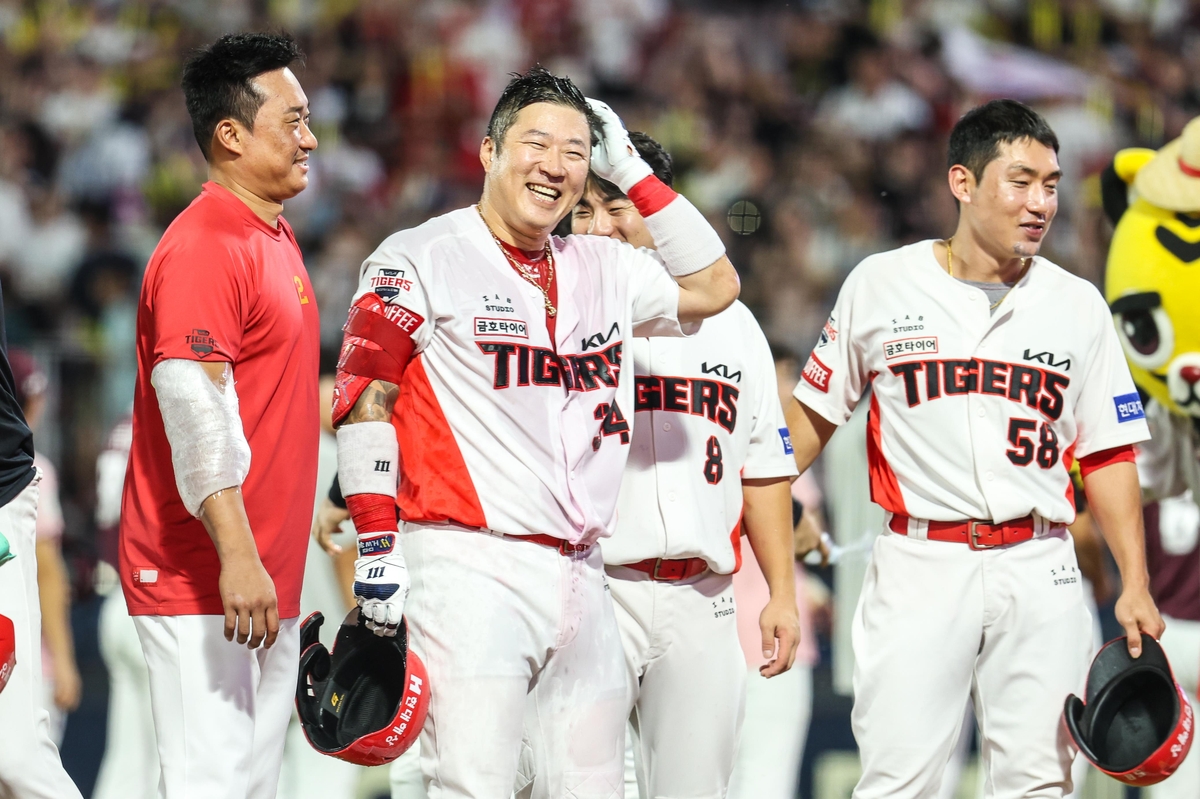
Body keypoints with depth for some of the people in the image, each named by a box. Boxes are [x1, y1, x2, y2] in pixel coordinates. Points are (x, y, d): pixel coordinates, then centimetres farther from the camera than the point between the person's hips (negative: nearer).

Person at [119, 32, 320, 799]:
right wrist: (236, 557, -27)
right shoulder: (203, 247, -15)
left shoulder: (276, 239, 17)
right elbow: (196, 409, -22)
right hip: (203, 584, -10)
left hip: (267, 581, 10)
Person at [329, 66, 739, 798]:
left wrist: (631, 171, 18)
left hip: (580, 574, 6)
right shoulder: (422, 260, 0)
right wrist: (378, 546, -11)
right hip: (470, 567, -6)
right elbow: (364, 403, -3)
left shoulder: (604, 270, 17)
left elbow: (714, 286, 25)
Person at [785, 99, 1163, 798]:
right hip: (921, 564, -2)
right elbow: (816, 414, 12)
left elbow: (1108, 456, 10)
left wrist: (1135, 585, 3)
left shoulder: (1077, 306, 8)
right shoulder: (881, 286, 3)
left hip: (1040, 572, 2)